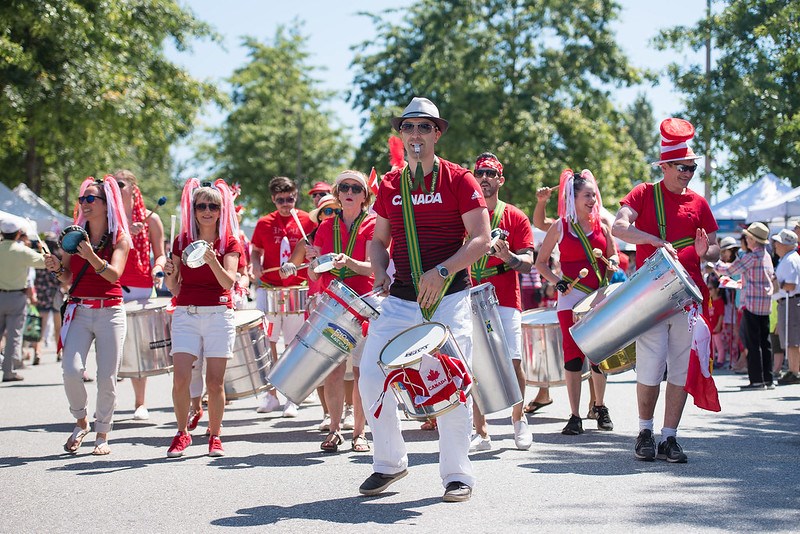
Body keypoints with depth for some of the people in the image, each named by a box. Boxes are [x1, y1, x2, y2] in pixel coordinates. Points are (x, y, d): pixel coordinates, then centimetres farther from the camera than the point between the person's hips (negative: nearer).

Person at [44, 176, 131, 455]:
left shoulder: (120, 238, 1)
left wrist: (92, 257, -31)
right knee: (71, 371, -14)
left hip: (110, 312, -2)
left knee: (107, 377, -3)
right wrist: (57, 268, -10)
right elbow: (68, 278, 11)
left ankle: (102, 435, 14)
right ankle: (80, 422, 11)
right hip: (78, 310, 2)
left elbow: (114, 273, -15)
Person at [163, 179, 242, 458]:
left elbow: (229, 282, -12)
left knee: (215, 382, -2)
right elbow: (175, 289, 9)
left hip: (219, 314, -1)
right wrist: (169, 272, -11)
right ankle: (182, 434, 7)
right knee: (180, 378, -11)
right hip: (185, 314, 1)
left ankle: (215, 435, 14)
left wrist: (211, 260, -28)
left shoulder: (230, 242, 4)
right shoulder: (182, 241, 8)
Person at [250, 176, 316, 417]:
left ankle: (292, 398, 10)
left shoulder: (307, 221, 2)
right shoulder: (264, 224, 6)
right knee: (268, 342, 1)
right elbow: (256, 250, 17)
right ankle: (271, 394, 13)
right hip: (269, 288, 1)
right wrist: (256, 266, -3)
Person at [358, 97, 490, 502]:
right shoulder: (390, 185, 9)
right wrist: (381, 272, -2)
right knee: (371, 376, -3)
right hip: (400, 298, 4)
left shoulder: (458, 180, -4)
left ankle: (457, 475, 10)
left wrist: (441, 271, -21)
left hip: (449, 298, -4)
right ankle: (389, 463, 15)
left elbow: (481, 240, -9)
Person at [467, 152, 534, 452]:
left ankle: (518, 419, 18)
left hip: (505, 302, -1)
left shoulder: (515, 217, 6)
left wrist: (508, 257, -20)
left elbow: (528, 263, 0)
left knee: (513, 363, -6)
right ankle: (481, 433, 3)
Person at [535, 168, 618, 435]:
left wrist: (612, 264, -5)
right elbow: (541, 261, 4)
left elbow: (612, 253, 17)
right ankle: (575, 417, -1)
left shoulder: (601, 223, 6)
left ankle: (600, 407, 27)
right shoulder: (559, 227, -1)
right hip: (572, 298, -2)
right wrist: (557, 281, -11)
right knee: (573, 354, -4)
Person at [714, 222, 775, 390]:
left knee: (753, 343, -6)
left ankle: (757, 380, -7)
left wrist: (715, 263, 8)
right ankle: (768, 379, 11)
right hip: (766, 303, 8)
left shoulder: (752, 256, -14)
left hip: (752, 303, -8)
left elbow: (730, 270, -10)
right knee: (765, 342, 10)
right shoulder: (767, 256, 12)